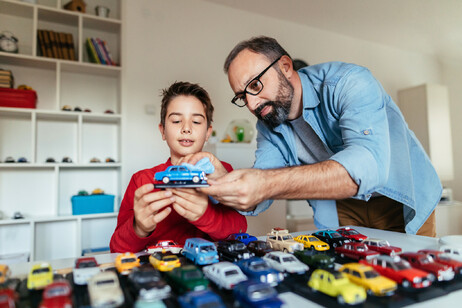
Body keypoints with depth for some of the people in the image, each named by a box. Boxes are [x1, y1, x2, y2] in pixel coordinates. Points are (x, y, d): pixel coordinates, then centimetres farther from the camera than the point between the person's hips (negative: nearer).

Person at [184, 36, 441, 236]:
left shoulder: (348, 82, -24)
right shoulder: (268, 127, -7)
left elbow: (368, 162, -41)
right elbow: (254, 202, -13)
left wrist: (269, 184, -52)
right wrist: (223, 180, -36)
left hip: (401, 199, -3)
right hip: (342, 207, 3)